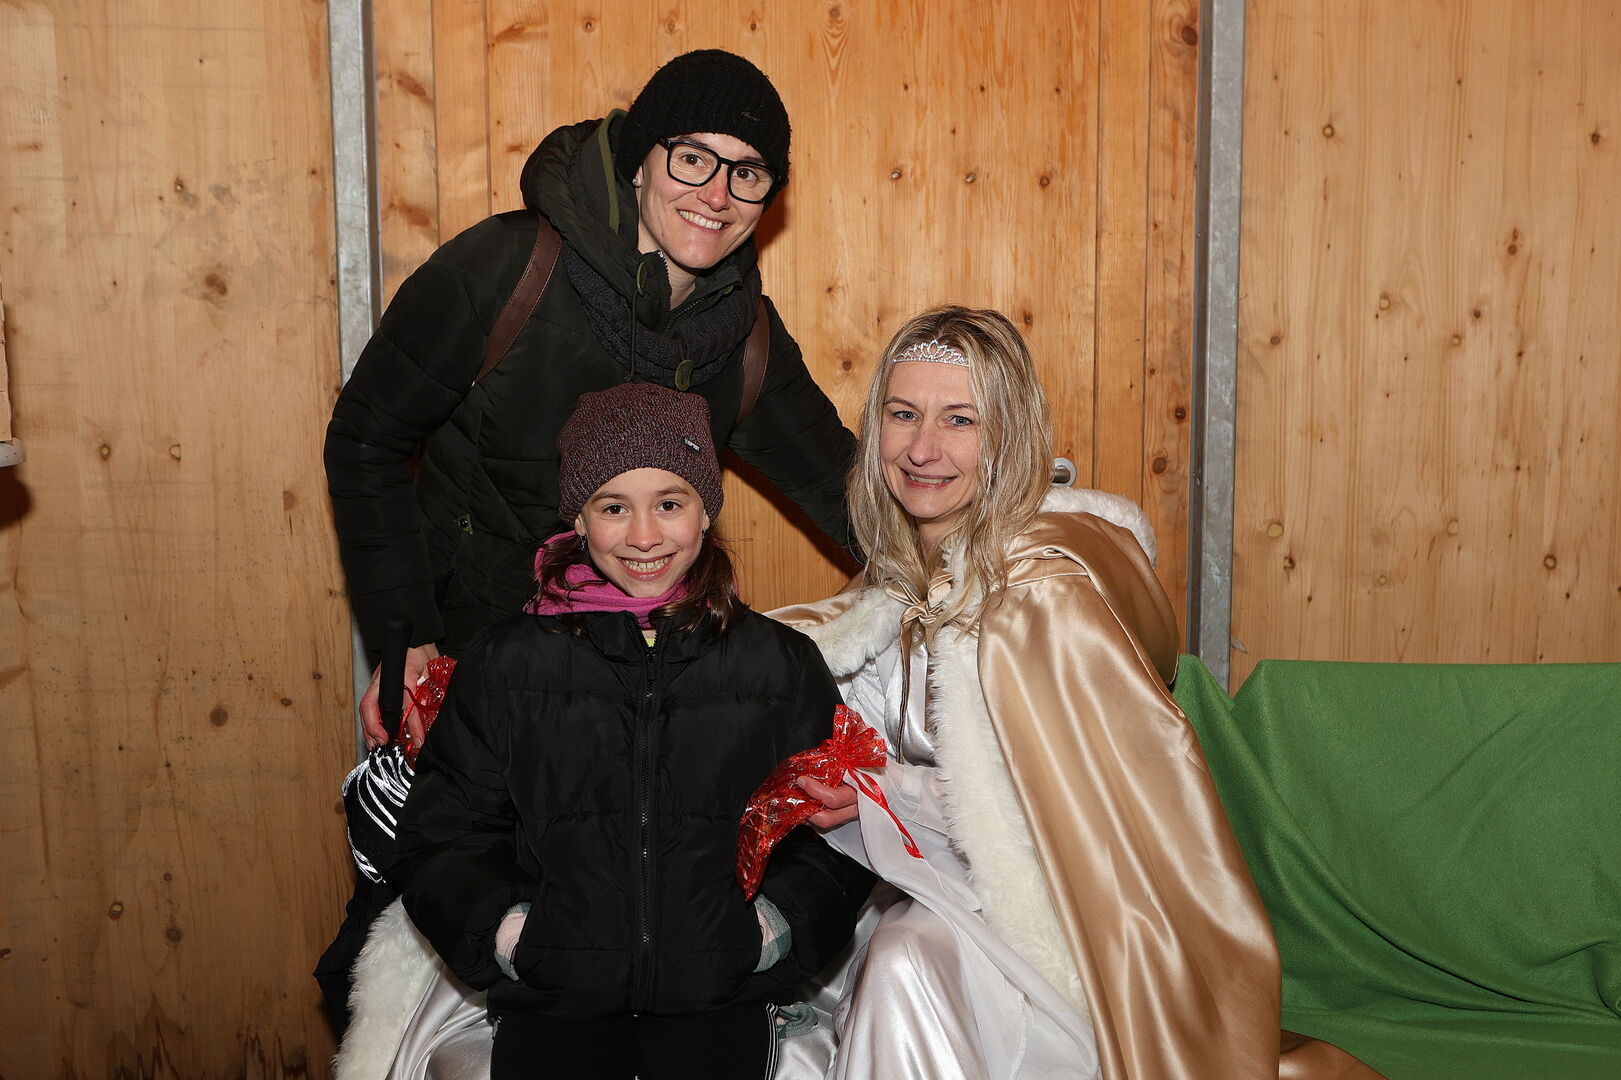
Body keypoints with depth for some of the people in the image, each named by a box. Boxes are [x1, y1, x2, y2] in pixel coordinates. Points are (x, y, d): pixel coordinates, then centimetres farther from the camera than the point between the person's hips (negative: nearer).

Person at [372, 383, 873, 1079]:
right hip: (553, 997, 0)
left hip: (718, 997, 0)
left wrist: (766, 929, -8)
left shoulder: (781, 664, 8)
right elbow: (442, 840, 9)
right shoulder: (506, 664, 8)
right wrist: (511, 934, -7)